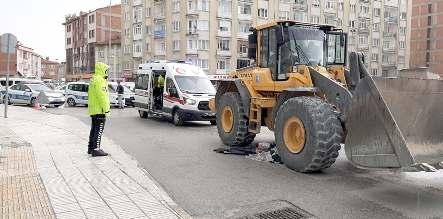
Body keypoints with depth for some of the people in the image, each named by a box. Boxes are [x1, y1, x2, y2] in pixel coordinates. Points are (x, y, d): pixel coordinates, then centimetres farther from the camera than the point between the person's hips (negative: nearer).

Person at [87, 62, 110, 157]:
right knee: (99, 129, -8)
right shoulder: (100, 80, -16)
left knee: (94, 129, 17)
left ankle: (91, 147, 25)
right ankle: (95, 149, -8)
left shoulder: (93, 79, 17)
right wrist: (106, 109, -20)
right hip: (99, 110, -11)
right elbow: (102, 96, -22)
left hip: (93, 110, 11)